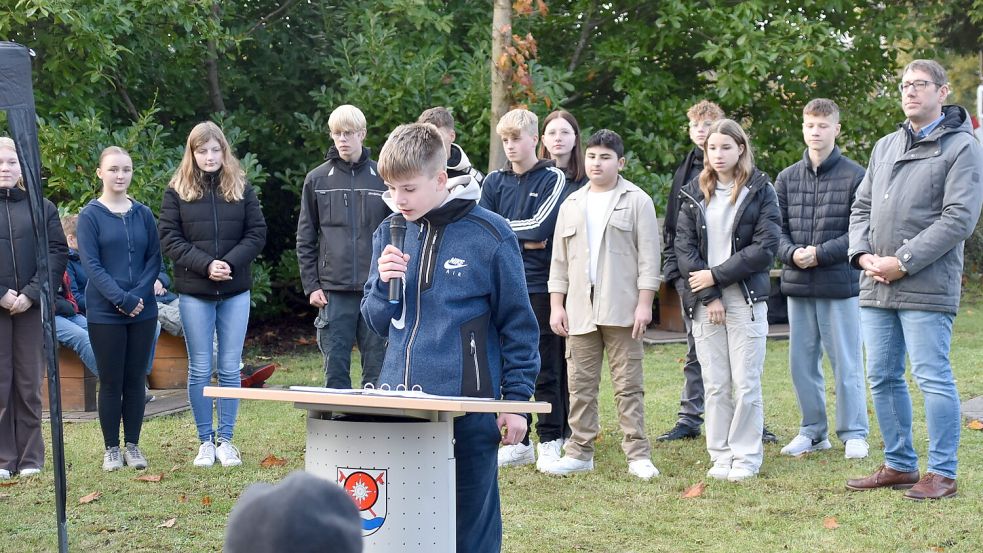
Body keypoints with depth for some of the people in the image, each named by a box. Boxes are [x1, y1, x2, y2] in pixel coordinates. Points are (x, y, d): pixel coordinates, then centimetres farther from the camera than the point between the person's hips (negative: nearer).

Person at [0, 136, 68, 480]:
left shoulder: (42, 207, 9)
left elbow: (57, 253, 2)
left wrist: (32, 294, -10)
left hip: (32, 307, 1)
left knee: (29, 383, 5)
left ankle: (31, 458, 10)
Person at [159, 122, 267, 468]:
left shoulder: (241, 188, 5)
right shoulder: (177, 191, 2)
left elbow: (257, 233, 2)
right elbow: (169, 238, -4)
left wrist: (231, 262, -14)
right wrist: (205, 265, -16)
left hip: (235, 291, 1)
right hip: (194, 292, -1)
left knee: (230, 369, 4)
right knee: (200, 369, 3)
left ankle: (225, 440, 12)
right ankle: (205, 441, 12)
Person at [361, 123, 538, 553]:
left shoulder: (489, 235, -6)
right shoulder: (389, 234, 8)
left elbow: (517, 323, -1)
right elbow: (378, 323, 13)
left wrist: (516, 399, -3)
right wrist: (384, 283, -8)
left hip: (467, 404, -4)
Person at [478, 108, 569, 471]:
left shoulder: (552, 179, 0)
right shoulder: (494, 182, 12)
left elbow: (542, 228, -12)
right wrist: (523, 235, -7)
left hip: (540, 287, -4)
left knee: (546, 369, 0)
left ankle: (551, 441, 7)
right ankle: (519, 442, 13)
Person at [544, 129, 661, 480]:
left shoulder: (637, 201, 1)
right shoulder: (572, 205, 15)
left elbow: (648, 257, -3)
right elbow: (559, 259, 15)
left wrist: (644, 304, -9)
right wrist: (556, 306, 8)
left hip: (621, 310, -4)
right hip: (580, 310, 4)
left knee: (628, 385, -1)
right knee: (581, 385, 7)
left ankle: (638, 454, 2)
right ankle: (580, 452, 13)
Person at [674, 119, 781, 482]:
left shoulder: (760, 191, 1)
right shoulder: (695, 194, 9)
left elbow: (765, 247, -8)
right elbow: (683, 246, 2)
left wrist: (717, 275, -10)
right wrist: (709, 295, -8)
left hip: (746, 298, -3)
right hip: (704, 301, 3)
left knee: (746, 384, -2)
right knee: (715, 384, 4)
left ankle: (746, 456, 7)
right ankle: (721, 456, 12)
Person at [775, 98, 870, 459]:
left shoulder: (855, 176, -4)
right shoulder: (787, 178, 10)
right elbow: (776, 229, 8)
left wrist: (820, 253, -16)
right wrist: (792, 253, -12)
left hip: (841, 284, -4)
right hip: (797, 284, 5)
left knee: (846, 362, 1)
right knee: (802, 363, 10)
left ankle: (854, 433, 12)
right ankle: (813, 431, 22)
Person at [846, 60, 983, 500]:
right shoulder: (885, 147, 19)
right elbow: (862, 206, 19)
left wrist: (903, 263, -15)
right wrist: (862, 254, -1)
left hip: (927, 287, -7)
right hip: (876, 286, 7)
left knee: (933, 378, -6)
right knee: (882, 377, 10)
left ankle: (942, 473, 2)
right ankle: (899, 464, 21)